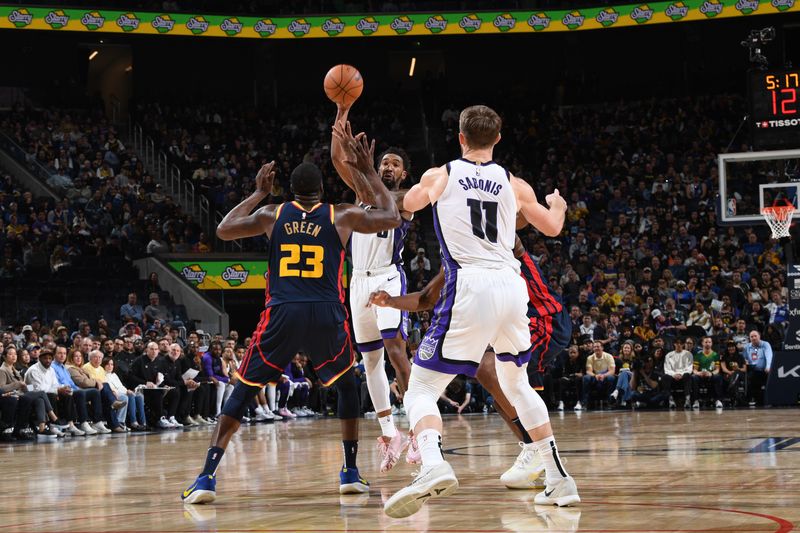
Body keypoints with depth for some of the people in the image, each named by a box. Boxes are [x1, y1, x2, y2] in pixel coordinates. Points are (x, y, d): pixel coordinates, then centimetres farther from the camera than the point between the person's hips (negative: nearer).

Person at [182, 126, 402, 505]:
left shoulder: (271, 214, 11)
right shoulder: (341, 216, 8)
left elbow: (223, 230, 24)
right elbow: (392, 218, 20)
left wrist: (258, 193, 34)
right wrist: (368, 172, 25)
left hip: (282, 314, 0)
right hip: (327, 315, 0)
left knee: (244, 390, 10)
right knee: (346, 385, 26)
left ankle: (207, 476, -5)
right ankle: (351, 473, 19)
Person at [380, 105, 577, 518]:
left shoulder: (440, 176, 9)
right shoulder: (513, 184, 14)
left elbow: (409, 204, 32)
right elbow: (552, 227, 29)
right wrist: (558, 204, 52)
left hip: (469, 289, -4)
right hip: (512, 287, 4)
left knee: (421, 388, 0)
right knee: (517, 385, 26)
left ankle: (433, 465, -29)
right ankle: (559, 480, 23)